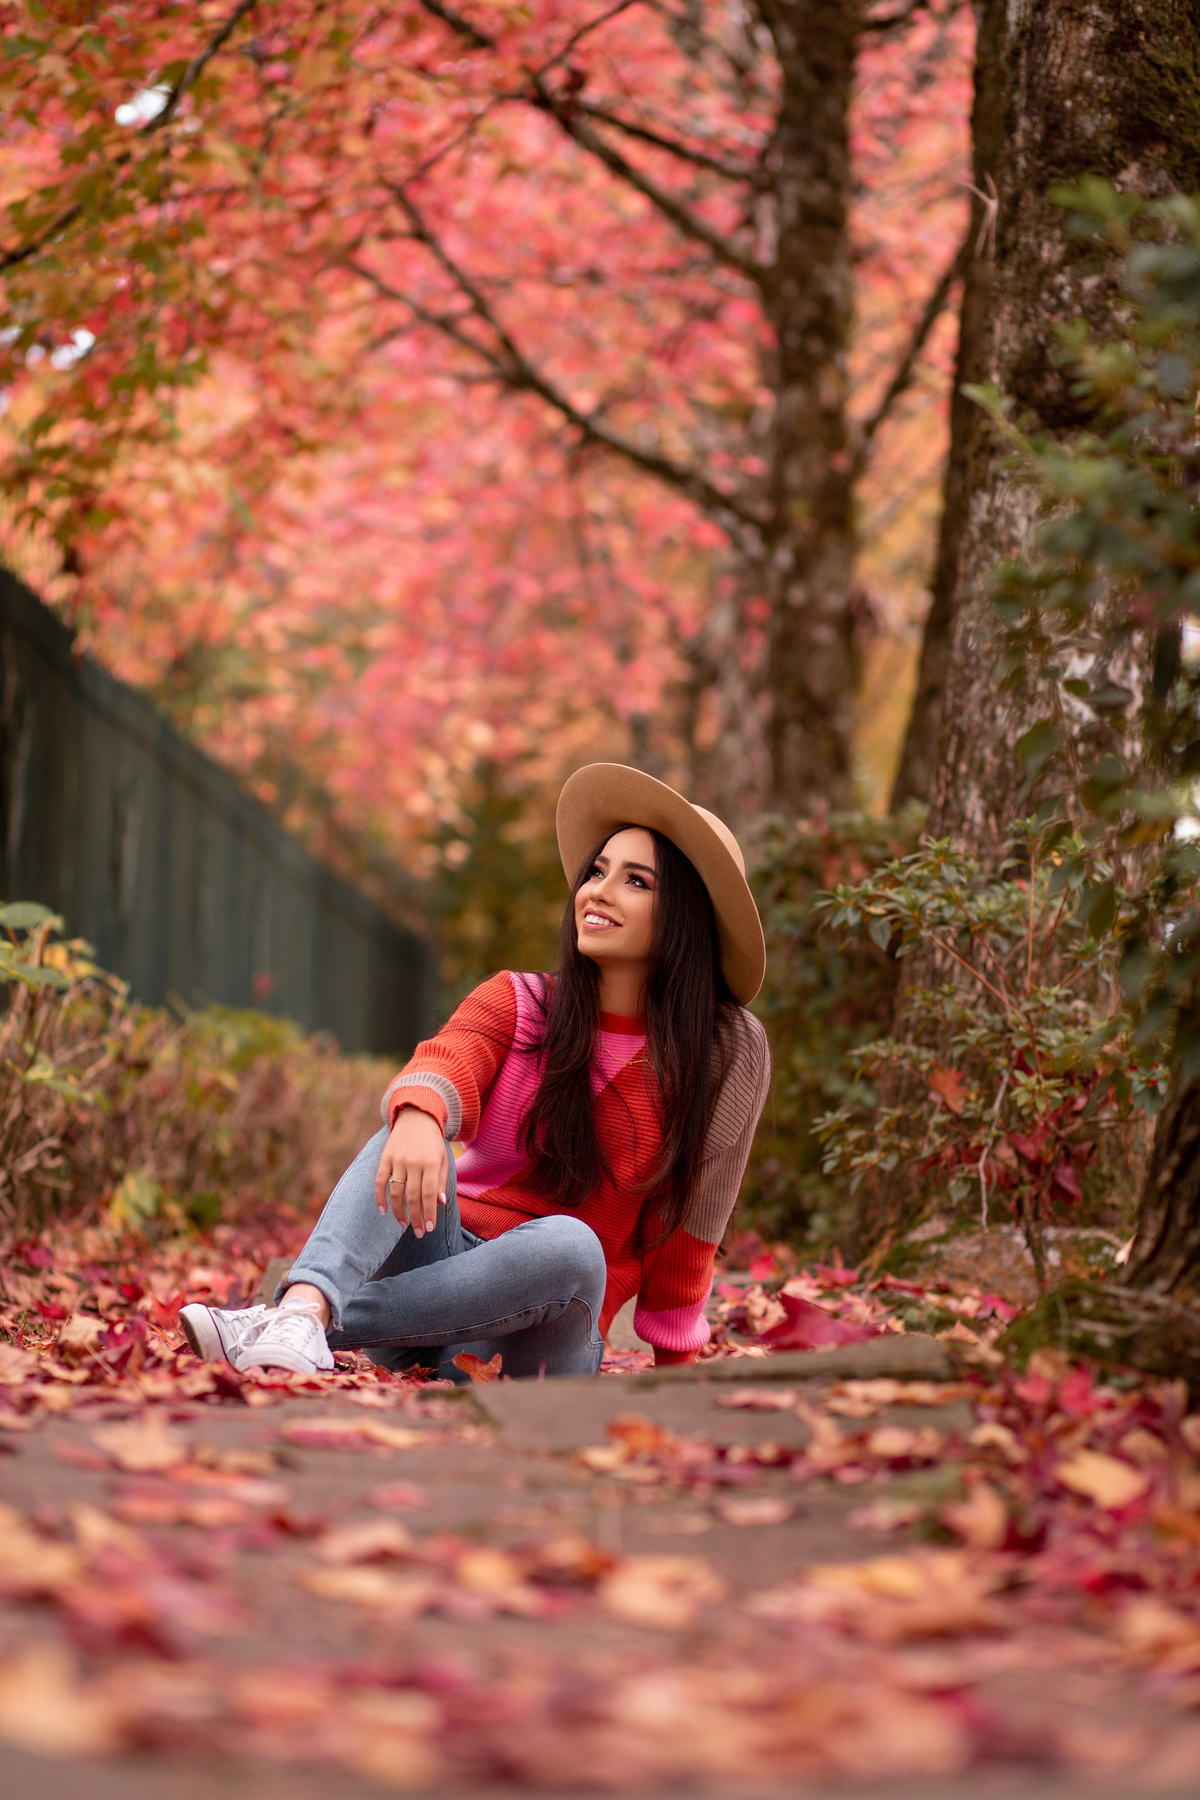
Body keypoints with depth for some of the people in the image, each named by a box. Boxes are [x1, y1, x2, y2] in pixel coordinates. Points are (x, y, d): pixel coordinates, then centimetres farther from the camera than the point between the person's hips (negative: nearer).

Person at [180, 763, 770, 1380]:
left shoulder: (727, 1054, -1)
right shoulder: (515, 1004, 3)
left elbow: (685, 1235, 3)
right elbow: (445, 1065, -20)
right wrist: (420, 1115, -44)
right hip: (438, 1265, 2)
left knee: (569, 1244, -36)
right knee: (415, 1140, -27)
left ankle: (301, 1325, -36)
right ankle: (305, 1307, -53)